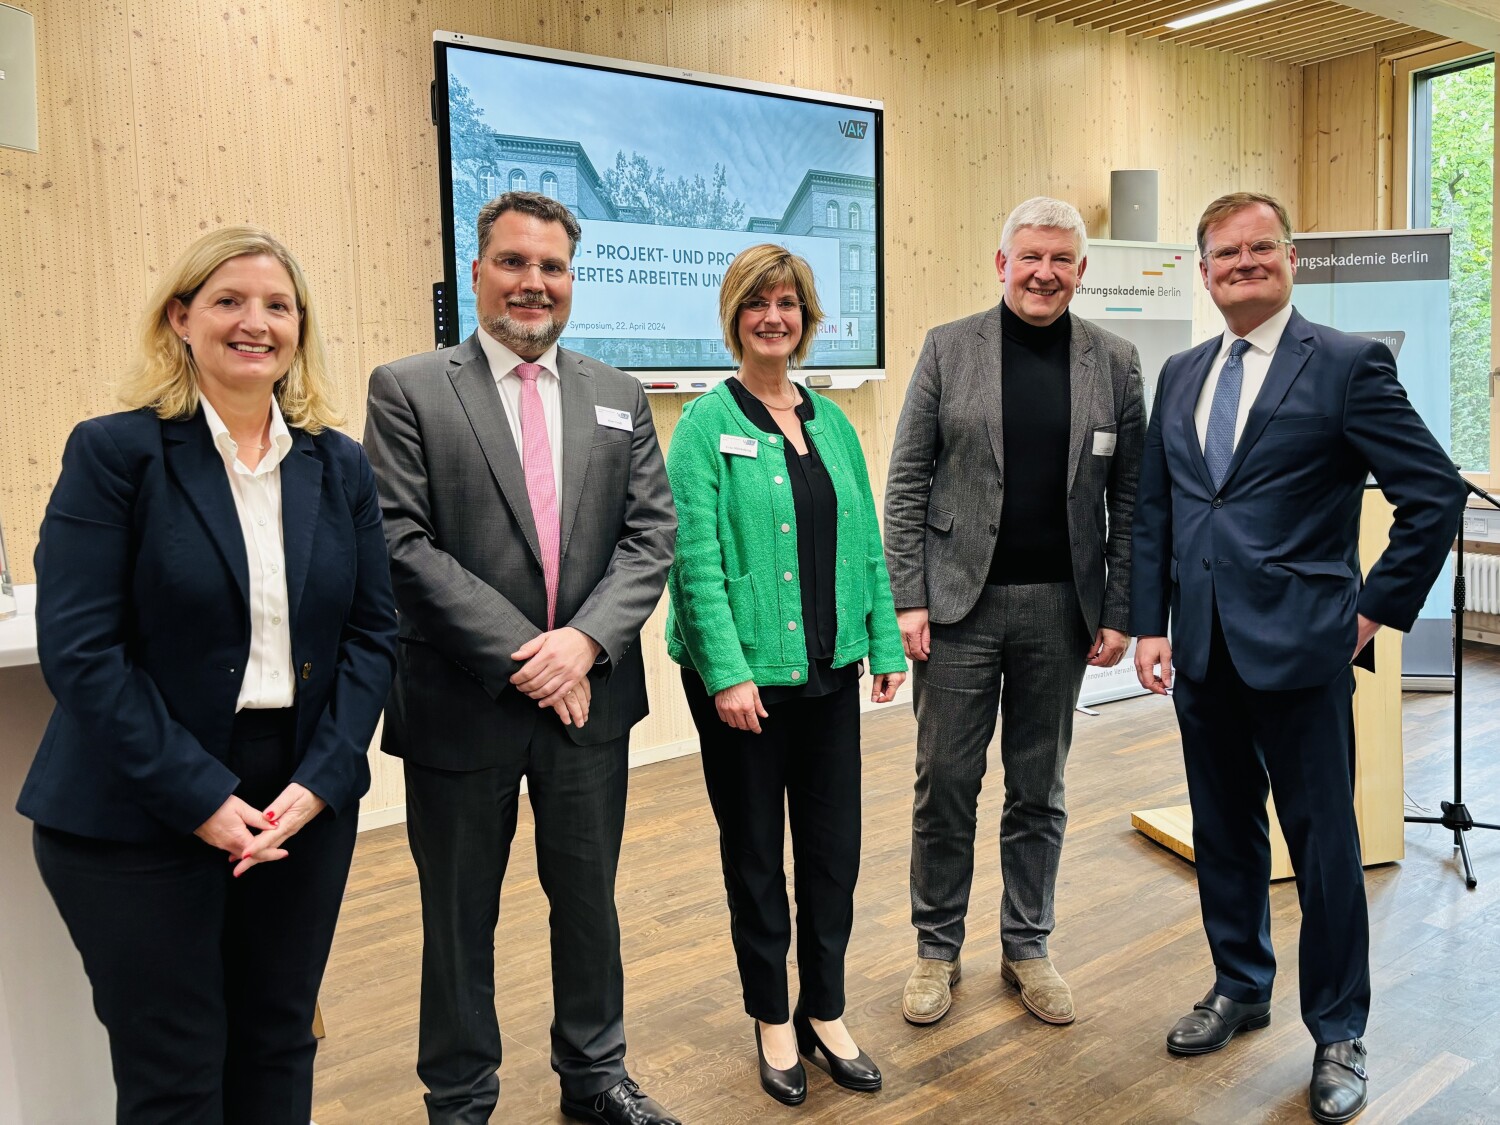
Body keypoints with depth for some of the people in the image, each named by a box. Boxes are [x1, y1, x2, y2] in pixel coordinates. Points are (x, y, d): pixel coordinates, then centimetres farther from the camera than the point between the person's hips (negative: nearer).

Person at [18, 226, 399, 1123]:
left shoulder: (340, 466, 6)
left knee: (279, 1050, 15)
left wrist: (318, 782, -8)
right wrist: (201, 798, -16)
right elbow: (80, 649, -12)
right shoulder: (114, 452, -6)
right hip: (140, 817, -3)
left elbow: (373, 633, 4)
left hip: (306, 805, 4)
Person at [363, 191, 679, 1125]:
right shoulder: (409, 390, -3)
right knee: (460, 917, 13)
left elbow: (651, 535, 2)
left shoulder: (619, 397, 8)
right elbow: (403, 544, -12)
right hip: (463, 701, -3)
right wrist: (521, 653, -17)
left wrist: (586, 639, -14)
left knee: (589, 897, 18)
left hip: (590, 695, 3)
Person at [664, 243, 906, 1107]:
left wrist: (887, 646, 5)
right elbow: (695, 558, -14)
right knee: (756, 853, 11)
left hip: (829, 671, 5)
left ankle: (825, 1012, 32)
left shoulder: (831, 420, 9)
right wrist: (727, 673, -19)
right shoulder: (708, 423, -7)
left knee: (835, 848, 13)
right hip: (746, 677, -5)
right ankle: (772, 1020, 29)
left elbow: (865, 542, 10)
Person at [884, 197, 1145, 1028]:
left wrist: (1119, 611, 0)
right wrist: (907, 598, -8)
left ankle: (1026, 945, 31)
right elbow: (906, 483, -2)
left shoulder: (1113, 362, 5)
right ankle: (938, 949, 24)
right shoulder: (948, 348, 0)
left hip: (1060, 607, 2)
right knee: (945, 783, 6)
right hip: (959, 600, -1)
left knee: (1039, 789, 13)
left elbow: (1128, 497, 5)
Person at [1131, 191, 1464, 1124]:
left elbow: (1437, 493, -6)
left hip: (1301, 650, -5)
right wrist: (1150, 624, 6)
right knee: (1223, 830, 17)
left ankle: (1338, 1033, 25)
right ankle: (1241, 987, 38)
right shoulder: (1181, 376, 11)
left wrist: (1377, 609, -7)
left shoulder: (1348, 366, -6)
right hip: (1202, 651, 5)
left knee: (1324, 844, 6)